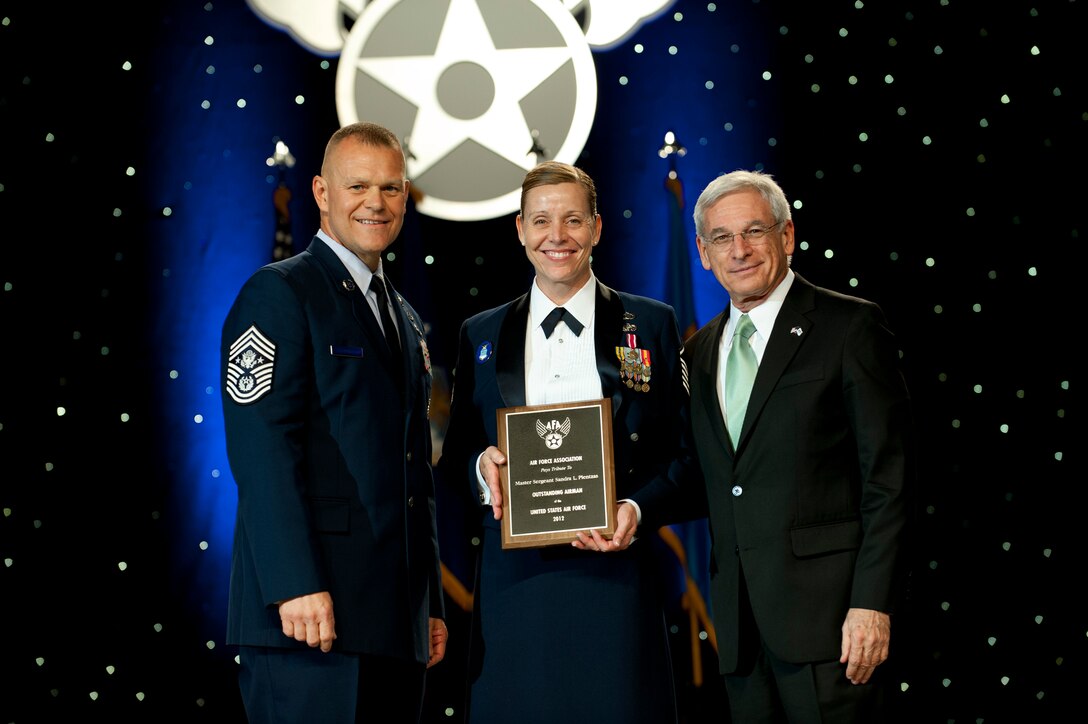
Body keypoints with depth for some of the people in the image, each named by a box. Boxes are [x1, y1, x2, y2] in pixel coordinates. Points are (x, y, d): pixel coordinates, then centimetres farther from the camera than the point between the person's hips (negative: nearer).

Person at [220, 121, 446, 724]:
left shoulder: (404, 321, 22)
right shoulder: (279, 294, -3)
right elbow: (261, 451, -13)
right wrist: (297, 587, -21)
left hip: (396, 622, 8)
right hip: (312, 608, -7)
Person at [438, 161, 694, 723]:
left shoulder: (651, 324, 8)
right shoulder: (481, 335, 14)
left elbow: (683, 450, 5)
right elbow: (454, 456, 17)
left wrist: (638, 508, -12)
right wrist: (481, 466, -5)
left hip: (613, 570, -2)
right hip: (514, 578, 2)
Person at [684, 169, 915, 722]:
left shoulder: (851, 327, -3)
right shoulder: (702, 350, 16)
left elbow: (889, 476, -8)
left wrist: (872, 604, -15)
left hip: (824, 609, -6)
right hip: (740, 622, 6)